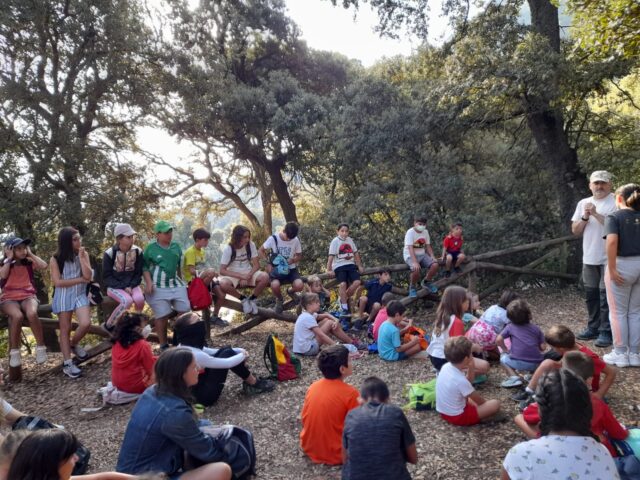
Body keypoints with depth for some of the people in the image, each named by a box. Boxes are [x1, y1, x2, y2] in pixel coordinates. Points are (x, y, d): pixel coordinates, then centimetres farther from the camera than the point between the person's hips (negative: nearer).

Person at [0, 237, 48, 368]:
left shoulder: (29, 263, 9)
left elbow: (44, 265, -9)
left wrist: (31, 254, 1)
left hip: (28, 296, 1)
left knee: (32, 314, -36)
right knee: (17, 316, -36)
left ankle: (40, 346, -20)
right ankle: (14, 351, -18)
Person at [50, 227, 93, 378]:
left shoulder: (84, 254, 0)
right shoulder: (55, 259, -8)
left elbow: (88, 276, -9)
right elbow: (57, 282, -13)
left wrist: (81, 257, -14)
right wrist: (80, 280, -11)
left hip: (80, 295, 2)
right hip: (63, 297, -2)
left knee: (86, 323, -14)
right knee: (65, 329, 3)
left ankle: (74, 344, 18)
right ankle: (67, 363, 9)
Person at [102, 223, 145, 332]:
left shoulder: (137, 251, -4)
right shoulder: (110, 253, -12)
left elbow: (139, 273, 3)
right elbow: (106, 277, -8)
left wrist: (131, 286, -14)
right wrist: (123, 287, -18)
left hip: (131, 284, 3)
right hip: (115, 286, -2)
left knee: (139, 299, -30)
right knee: (127, 300, -33)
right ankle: (109, 325, -8)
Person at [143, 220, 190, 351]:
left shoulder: (176, 246, 8)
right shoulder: (151, 248, -5)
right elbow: (145, 267, -1)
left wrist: (181, 280, 17)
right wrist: (149, 282, -12)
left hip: (175, 284, 5)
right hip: (159, 287, -5)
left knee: (185, 311, 4)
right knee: (162, 316, -3)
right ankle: (163, 345, 11)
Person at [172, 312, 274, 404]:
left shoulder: (185, 346, -1)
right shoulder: (195, 355, -30)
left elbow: (214, 352, 9)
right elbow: (227, 363, -23)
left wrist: (239, 351, -1)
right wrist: (243, 355, -2)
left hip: (196, 387, 9)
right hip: (202, 395, -9)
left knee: (225, 351, 3)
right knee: (227, 354, -12)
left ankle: (249, 380, 11)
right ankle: (254, 384, 5)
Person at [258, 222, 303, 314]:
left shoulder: (296, 240, -5)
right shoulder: (273, 239, -10)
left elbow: (299, 256, 7)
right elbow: (260, 251, 1)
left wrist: (292, 260, -15)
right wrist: (268, 263, -12)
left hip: (291, 269, 1)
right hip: (276, 269, -1)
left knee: (299, 285, -28)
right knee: (275, 285, -34)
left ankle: (291, 291, 15)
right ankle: (279, 299, 5)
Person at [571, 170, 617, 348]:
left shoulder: (616, 202, -6)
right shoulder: (583, 203, 10)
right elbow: (575, 230, 9)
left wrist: (596, 214, -20)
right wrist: (585, 218, -7)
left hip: (609, 258, -6)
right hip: (589, 258, 6)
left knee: (606, 295, -3)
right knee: (591, 294, 13)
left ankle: (606, 332, 5)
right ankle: (593, 328, 25)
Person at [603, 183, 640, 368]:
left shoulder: (614, 216, -8)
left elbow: (612, 242, -22)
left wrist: (611, 269, -19)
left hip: (623, 265, -5)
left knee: (618, 312, 6)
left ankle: (620, 353, 12)